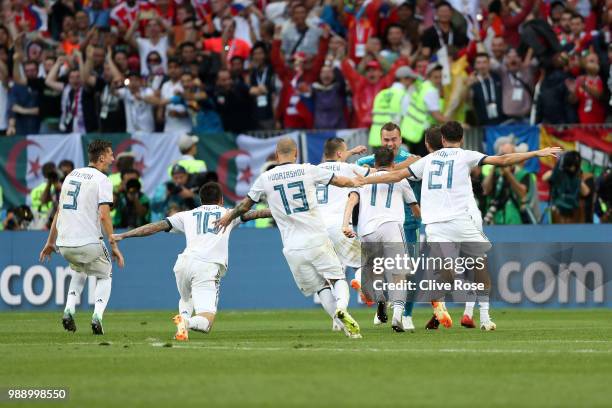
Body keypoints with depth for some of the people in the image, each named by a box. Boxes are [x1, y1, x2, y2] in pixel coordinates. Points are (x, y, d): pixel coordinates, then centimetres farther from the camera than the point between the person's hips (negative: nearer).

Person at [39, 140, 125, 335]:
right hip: (89, 242, -5)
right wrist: (114, 246, -14)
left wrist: (51, 242, 22)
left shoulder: (72, 175, 15)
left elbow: (59, 211, 17)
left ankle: (69, 309, 13)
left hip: (64, 245, 6)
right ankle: (97, 315, -4)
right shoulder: (102, 180, -5)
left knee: (79, 269, 34)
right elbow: (104, 215, -16)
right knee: (104, 276, 19)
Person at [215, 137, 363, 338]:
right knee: (338, 278, 10)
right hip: (318, 241, -1)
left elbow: (246, 204, 16)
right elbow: (341, 181, 13)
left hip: (293, 249, 1)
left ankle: (345, 325, -8)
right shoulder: (308, 170, 2)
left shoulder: (265, 178, 3)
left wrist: (229, 216, 37)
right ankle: (341, 306, -23)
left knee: (321, 287, 11)